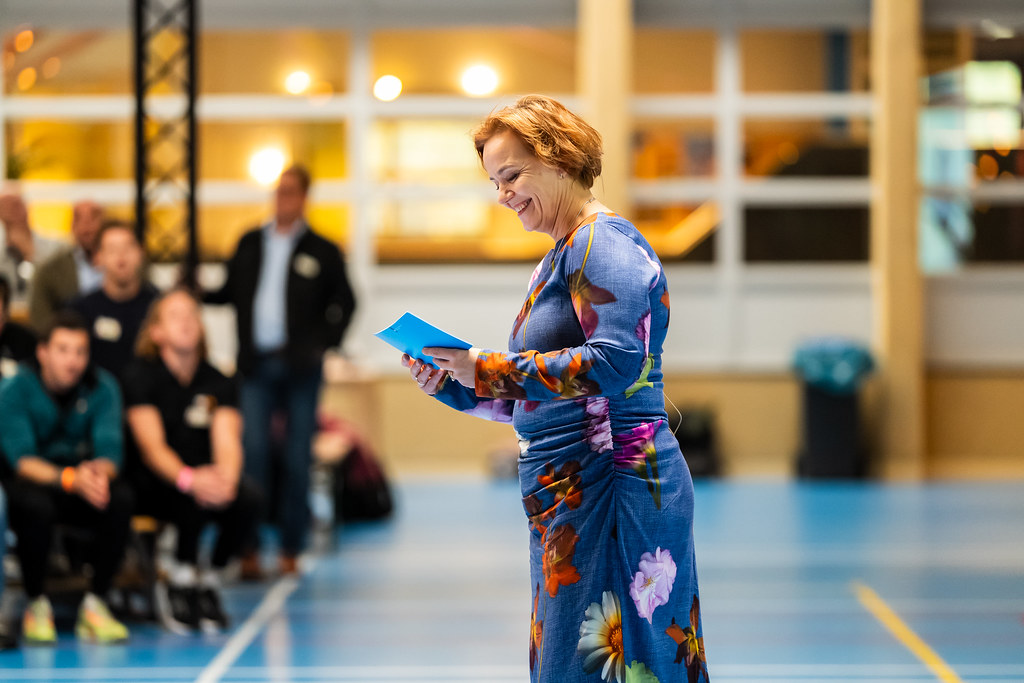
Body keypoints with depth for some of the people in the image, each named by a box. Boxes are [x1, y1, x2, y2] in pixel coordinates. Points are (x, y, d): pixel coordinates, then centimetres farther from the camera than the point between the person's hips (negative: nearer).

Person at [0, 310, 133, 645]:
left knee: (121, 499, -29)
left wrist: (99, 472, -39)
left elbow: (110, 451, -12)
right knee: (35, 506, -38)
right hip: (30, 480, -3)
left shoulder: (102, 387, -4)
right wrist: (70, 479, -40)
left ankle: (94, 604, -18)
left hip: (83, 477, 3)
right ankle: (36, 605, -16)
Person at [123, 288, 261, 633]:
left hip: (204, 479, 4)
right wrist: (188, 479, -40)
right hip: (153, 485, -4)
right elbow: (151, 446, -19)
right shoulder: (141, 375, -6)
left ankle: (209, 580, -8)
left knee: (248, 497, -28)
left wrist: (226, 476, -38)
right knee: (193, 496, -37)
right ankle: (181, 582, -18)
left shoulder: (218, 384, 4)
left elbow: (227, 442, -12)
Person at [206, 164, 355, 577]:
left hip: (300, 367, -1)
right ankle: (249, 549, -7)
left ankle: (291, 550, 9)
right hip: (257, 365, 1)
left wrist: (325, 343, 0)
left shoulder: (321, 252, 4)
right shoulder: (250, 244, 12)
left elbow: (345, 304, 9)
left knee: (298, 461, 2)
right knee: (252, 453, -8)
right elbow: (230, 293, 15)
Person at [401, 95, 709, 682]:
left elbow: (616, 360, -24)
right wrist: (448, 384, 10)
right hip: (568, 497, 10)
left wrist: (492, 369, -17)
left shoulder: (602, 242, -10)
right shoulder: (555, 263, 21)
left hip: (612, 485, -10)